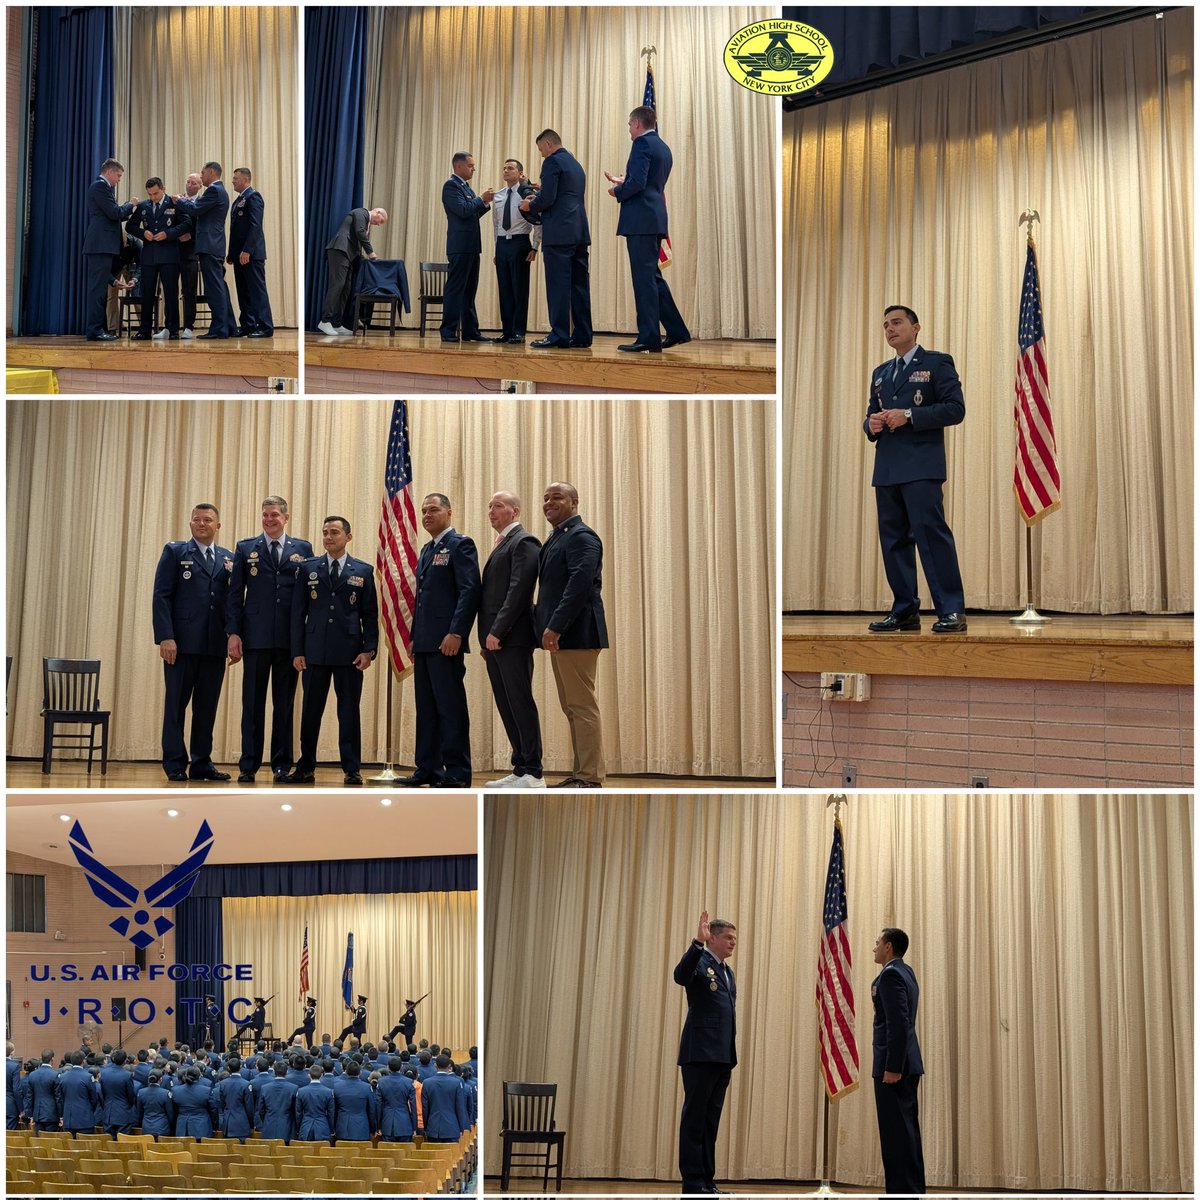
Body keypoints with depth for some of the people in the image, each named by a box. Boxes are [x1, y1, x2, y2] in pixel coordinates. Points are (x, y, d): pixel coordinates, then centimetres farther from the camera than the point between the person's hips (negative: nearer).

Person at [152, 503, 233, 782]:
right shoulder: (175, 552, 5)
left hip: (215, 644, 3)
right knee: (176, 704, 1)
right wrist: (166, 637, -12)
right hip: (182, 642, -3)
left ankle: (202, 763, 12)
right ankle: (175, 765, 4)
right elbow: (162, 596, -3)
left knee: (207, 706, 6)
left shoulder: (228, 559, 14)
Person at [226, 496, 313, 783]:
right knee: (253, 704, 2)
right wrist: (233, 633, -4)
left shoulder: (303, 549, 9)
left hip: (290, 638, 0)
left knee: (285, 704, 5)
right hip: (256, 637, 0)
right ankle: (248, 766, 6)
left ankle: (282, 764, 11)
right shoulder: (245, 549, 8)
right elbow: (235, 594, 5)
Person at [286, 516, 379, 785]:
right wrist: (297, 651, -1)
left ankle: (352, 770, 6)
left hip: (349, 652, -1)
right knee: (310, 711, 5)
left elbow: (370, 614, 5)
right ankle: (306, 769, 12)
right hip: (315, 651, 1)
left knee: (349, 711, 1)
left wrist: (369, 649, -6)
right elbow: (298, 612, 7)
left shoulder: (363, 571, 6)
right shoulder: (308, 569, 9)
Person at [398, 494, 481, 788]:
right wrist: (414, 637, 17)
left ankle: (457, 772, -4)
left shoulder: (460, 545, -5)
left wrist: (456, 633, -21)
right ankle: (428, 769, 14)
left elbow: (470, 590, -14)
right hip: (424, 642, 9)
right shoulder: (426, 550, 21)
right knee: (426, 707, 10)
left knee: (450, 706, -7)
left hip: (446, 642, -9)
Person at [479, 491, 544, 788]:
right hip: (494, 640, 10)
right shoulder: (500, 545, 22)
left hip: (512, 639, -9)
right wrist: (486, 638, 14)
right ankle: (520, 769, 12)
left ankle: (533, 774, -7)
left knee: (520, 703, -9)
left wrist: (497, 632, -19)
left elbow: (518, 590, -17)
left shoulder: (523, 542, -7)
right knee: (506, 706, 9)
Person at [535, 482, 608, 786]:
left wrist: (555, 627, -25)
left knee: (582, 705, -8)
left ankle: (591, 778, -7)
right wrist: (546, 626, 8)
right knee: (572, 707, 12)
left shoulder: (581, 536, -10)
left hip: (576, 634, -10)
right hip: (560, 635, 10)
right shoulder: (556, 539, 21)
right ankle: (581, 774, 16)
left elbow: (581, 583, -22)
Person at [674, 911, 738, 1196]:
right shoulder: (700, 963, -3)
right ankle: (693, 1182, -4)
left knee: (711, 1121, 9)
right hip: (701, 1054, -8)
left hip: (723, 1056, 8)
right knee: (695, 1118, -5)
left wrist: (731, 1054, 14)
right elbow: (681, 976, -27)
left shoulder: (728, 972, 22)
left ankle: (706, 1181, 12)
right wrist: (697, 943, -38)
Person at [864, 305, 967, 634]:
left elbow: (955, 408, -6)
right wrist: (871, 424, 2)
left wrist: (909, 416, -15)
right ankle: (905, 611, 10)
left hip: (921, 465, -7)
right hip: (887, 467, 7)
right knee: (893, 538, 5)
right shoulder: (880, 373, 23)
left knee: (931, 531, -15)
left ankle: (951, 611, -15)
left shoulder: (937, 363, 4)